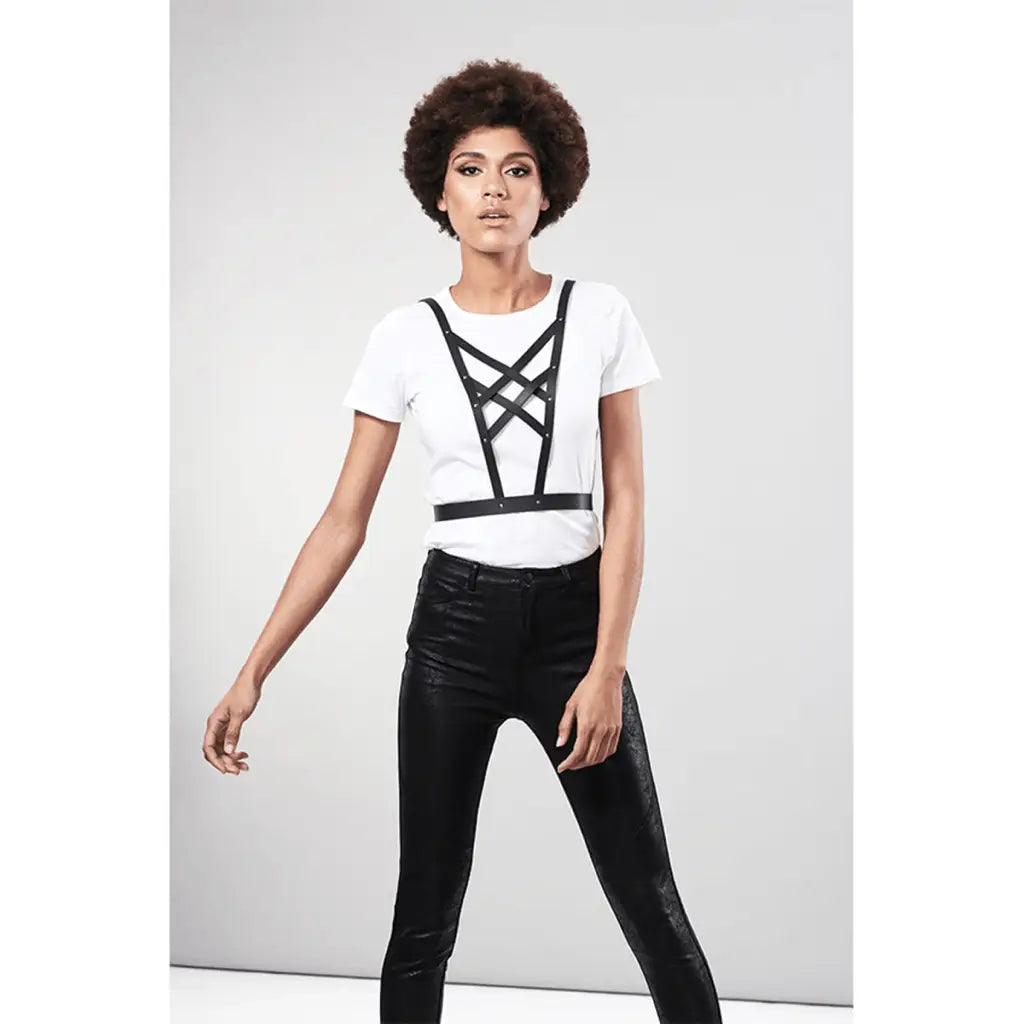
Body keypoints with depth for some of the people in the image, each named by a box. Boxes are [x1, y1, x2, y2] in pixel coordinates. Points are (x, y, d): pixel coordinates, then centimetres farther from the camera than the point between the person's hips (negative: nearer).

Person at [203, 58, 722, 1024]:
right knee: (424, 915, 7)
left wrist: (607, 668, -11)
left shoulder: (600, 313, -1)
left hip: (573, 615, 0)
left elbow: (626, 498, -2)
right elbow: (344, 521, 1)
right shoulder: (406, 336, 0)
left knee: (650, 905, 3)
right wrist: (253, 673, -3)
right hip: (454, 621, 1)